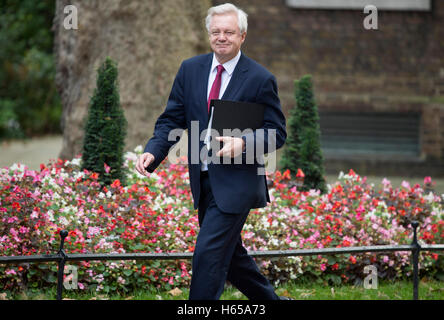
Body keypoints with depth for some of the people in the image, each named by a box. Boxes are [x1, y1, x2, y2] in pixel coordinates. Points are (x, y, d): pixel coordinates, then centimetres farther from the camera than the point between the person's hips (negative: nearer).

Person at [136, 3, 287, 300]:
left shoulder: (260, 78, -7)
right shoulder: (190, 69, 6)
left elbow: (277, 133, -6)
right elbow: (172, 120, 6)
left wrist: (243, 144, -25)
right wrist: (152, 152, -12)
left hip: (237, 182, -6)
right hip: (204, 180, 6)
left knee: (209, 252, -13)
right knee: (229, 253, 16)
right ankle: (269, 299, 35)